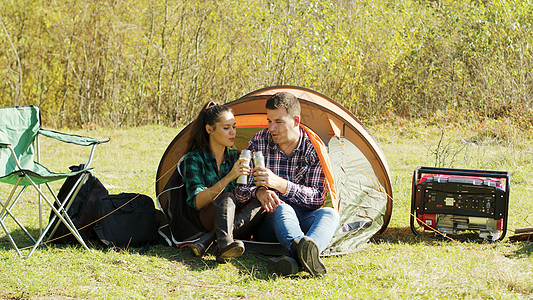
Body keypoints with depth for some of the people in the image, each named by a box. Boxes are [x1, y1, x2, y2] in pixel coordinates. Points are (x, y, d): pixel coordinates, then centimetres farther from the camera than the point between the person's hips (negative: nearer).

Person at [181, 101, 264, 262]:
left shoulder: (236, 157, 11)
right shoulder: (194, 159, -6)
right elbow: (197, 202, -18)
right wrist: (228, 178, -30)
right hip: (205, 221, -5)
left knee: (260, 202, -23)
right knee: (226, 198, -33)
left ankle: (207, 240, -35)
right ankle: (224, 243, -62)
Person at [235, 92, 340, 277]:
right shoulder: (259, 143, 1)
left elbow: (318, 197, -9)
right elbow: (239, 191, 3)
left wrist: (280, 184, -23)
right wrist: (258, 191, -23)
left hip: (302, 220, 1)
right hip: (267, 221, -1)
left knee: (330, 213, -32)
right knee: (283, 209, -36)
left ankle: (298, 259, -65)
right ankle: (303, 252, -70)